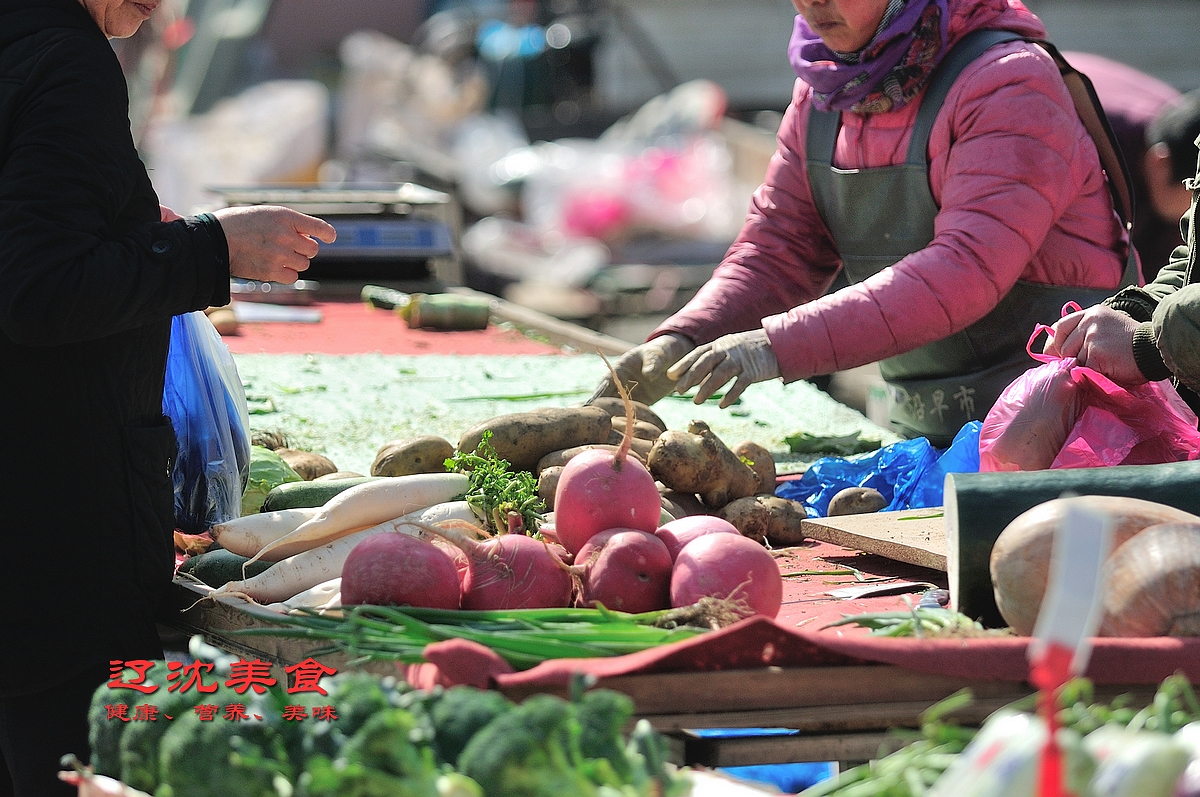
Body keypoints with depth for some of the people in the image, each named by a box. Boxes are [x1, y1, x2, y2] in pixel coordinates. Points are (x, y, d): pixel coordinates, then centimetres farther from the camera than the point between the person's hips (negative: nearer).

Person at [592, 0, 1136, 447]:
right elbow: (777, 252, 10)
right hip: (922, 430, 7)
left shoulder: (1009, 82, -16)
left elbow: (967, 269, -28)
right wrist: (680, 341, -12)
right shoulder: (821, 95, 9)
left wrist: (783, 344, -34)